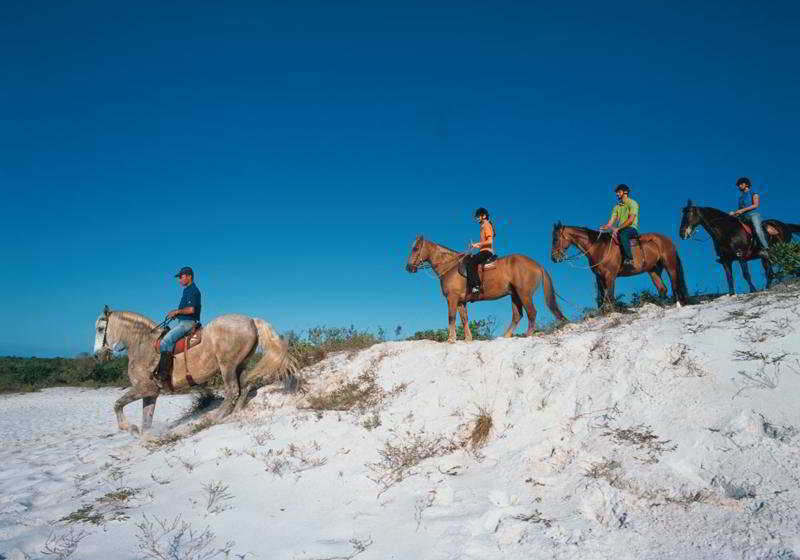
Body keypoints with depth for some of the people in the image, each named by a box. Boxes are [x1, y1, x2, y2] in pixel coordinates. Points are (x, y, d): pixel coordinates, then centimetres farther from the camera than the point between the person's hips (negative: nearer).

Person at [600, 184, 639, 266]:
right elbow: (611, 221, 10)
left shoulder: (633, 203, -1)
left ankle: (629, 258, -40)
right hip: (620, 230, 7)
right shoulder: (617, 207, 18)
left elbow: (630, 220, -14)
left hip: (632, 228, -7)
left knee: (623, 234, -38)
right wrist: (606, 226, -12)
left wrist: (618, 228, -21)